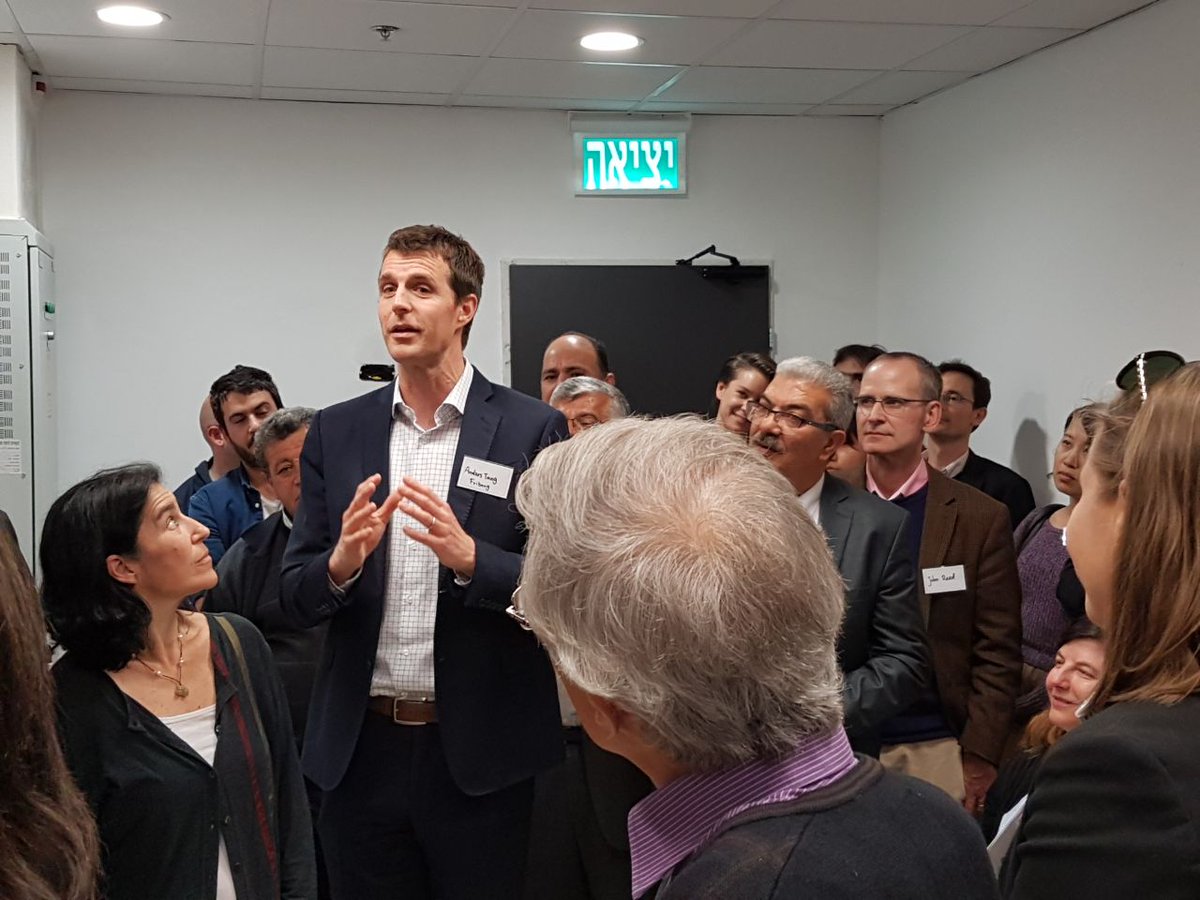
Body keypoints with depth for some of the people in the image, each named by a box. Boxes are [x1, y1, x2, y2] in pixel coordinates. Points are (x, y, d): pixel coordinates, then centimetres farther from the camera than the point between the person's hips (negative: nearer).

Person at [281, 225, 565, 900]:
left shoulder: (533, 429, -5)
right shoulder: (337, 431, 5)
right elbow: (296, 597, 5)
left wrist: (469, 557, -23)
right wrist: (341, 563, -16)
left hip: (480, 750, -2)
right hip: (362, 747, 3)